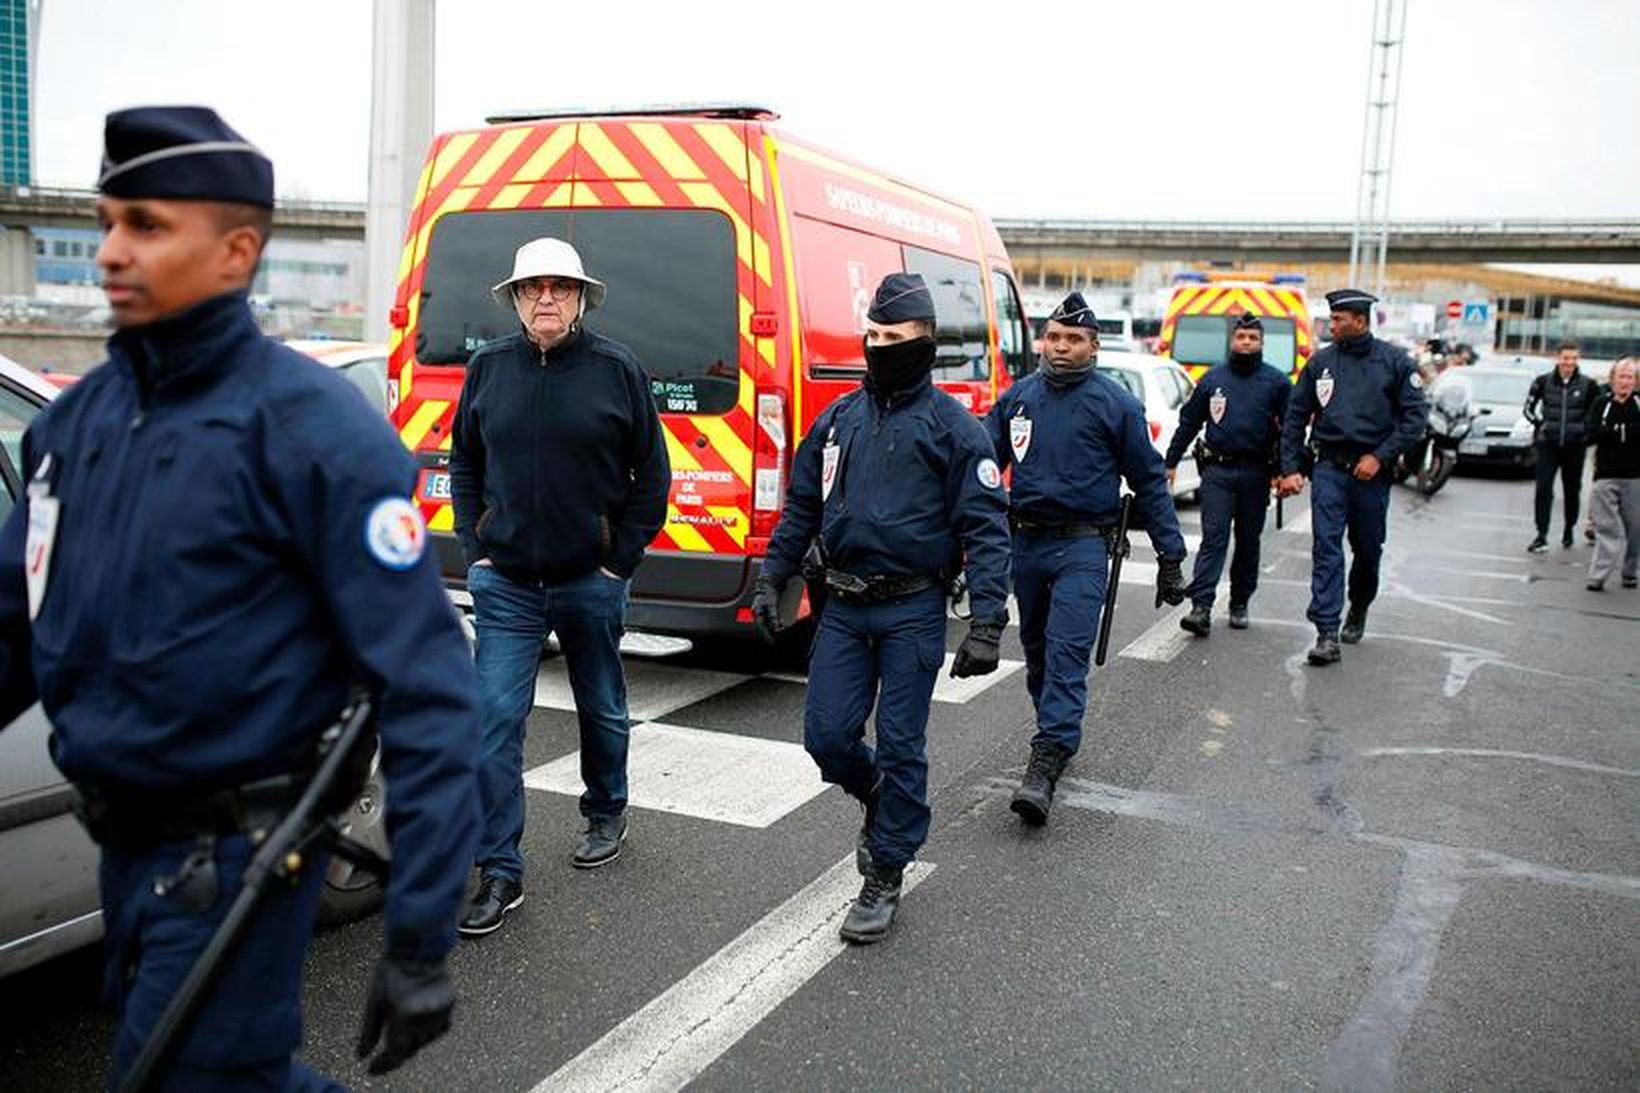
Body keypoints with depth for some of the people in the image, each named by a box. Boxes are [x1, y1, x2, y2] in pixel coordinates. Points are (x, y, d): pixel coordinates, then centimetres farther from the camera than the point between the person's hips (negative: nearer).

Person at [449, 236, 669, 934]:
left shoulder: (617, 369, -5)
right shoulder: (488, 368, 2)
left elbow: (651, 474, -1)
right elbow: (464, 463, 13)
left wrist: (621, 559, -5)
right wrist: (475, 546, 3)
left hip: (591, 581, -1)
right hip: (505, 582, 1)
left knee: (601, 709, 16)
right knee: (496, 719, -5)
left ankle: (606, 814, 41)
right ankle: (500, 873, 1)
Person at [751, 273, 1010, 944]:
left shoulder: (952, 425, -5)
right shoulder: (837, 419, 9)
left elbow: (985, 528, -9)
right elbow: (800, 507, 17)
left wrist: (986, 623, -15)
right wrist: (771, 581, 11)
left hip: (912, 611, -4)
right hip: (844, 606, 5)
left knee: (900, 747, 2)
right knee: (827, 737, 4)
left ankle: (885, 878, 17)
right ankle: (881, 798, 36)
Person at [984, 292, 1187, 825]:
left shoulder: (1114, 403, -3)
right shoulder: (1018, 397, 6)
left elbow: (1149, 480, 2)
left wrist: (1170, 555, 1)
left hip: (1082, 546, -4)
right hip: (1025, 542, 5)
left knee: (1067, 650, -13)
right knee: (1036, 649, 15)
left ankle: (1045, 764, -17)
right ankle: (1058, 734, 35)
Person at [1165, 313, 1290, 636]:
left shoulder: (1275, 381, 4)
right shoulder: (1213, 378, 8)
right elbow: (1189, 421, 13)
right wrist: (1171, 461, 12)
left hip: (1255, 472, 0)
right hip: (1217, 469, 0)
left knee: (1248, 541, 9)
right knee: (1213, 537, -9)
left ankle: (1239, 605, 21)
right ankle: (1201, 607, -15)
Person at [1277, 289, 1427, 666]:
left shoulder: (1395, 362, 0)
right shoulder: (1321, 361, 5)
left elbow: (1414, 416, -2)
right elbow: (1295, 416, 8)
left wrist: (1380, 457, -12)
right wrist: (1290, 468, 2)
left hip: (1371, 469, 0)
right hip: (1329, 467, 0)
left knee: (1368, 549, 12)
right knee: (1326, 547, -11)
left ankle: (1357, 613, 37)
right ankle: (1327, 634, -14)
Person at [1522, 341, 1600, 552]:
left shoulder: (1587, 384, -3)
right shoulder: (1543, 382, -2)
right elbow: (1528, 409, 10)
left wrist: (1584, 430, 1)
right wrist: (1541, 425, -1)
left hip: (1575, 446, 1)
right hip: (1548, 445, 0)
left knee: (1572, 490, 11)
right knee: (1543, 489, -8)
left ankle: (1568, 530, 28)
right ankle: (1542, 536, -8)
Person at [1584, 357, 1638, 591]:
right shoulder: (1601, 404, 5)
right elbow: (1591, 433, -8)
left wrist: (1613, 432, -16)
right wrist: (1624, 433, -14)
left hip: (1634, 477, 1)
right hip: (1606, 475, 0)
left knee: (1634, 528, 7)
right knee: (1607, 527, -4)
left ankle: (1630, 573, 21)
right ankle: (1598, 576, -6)